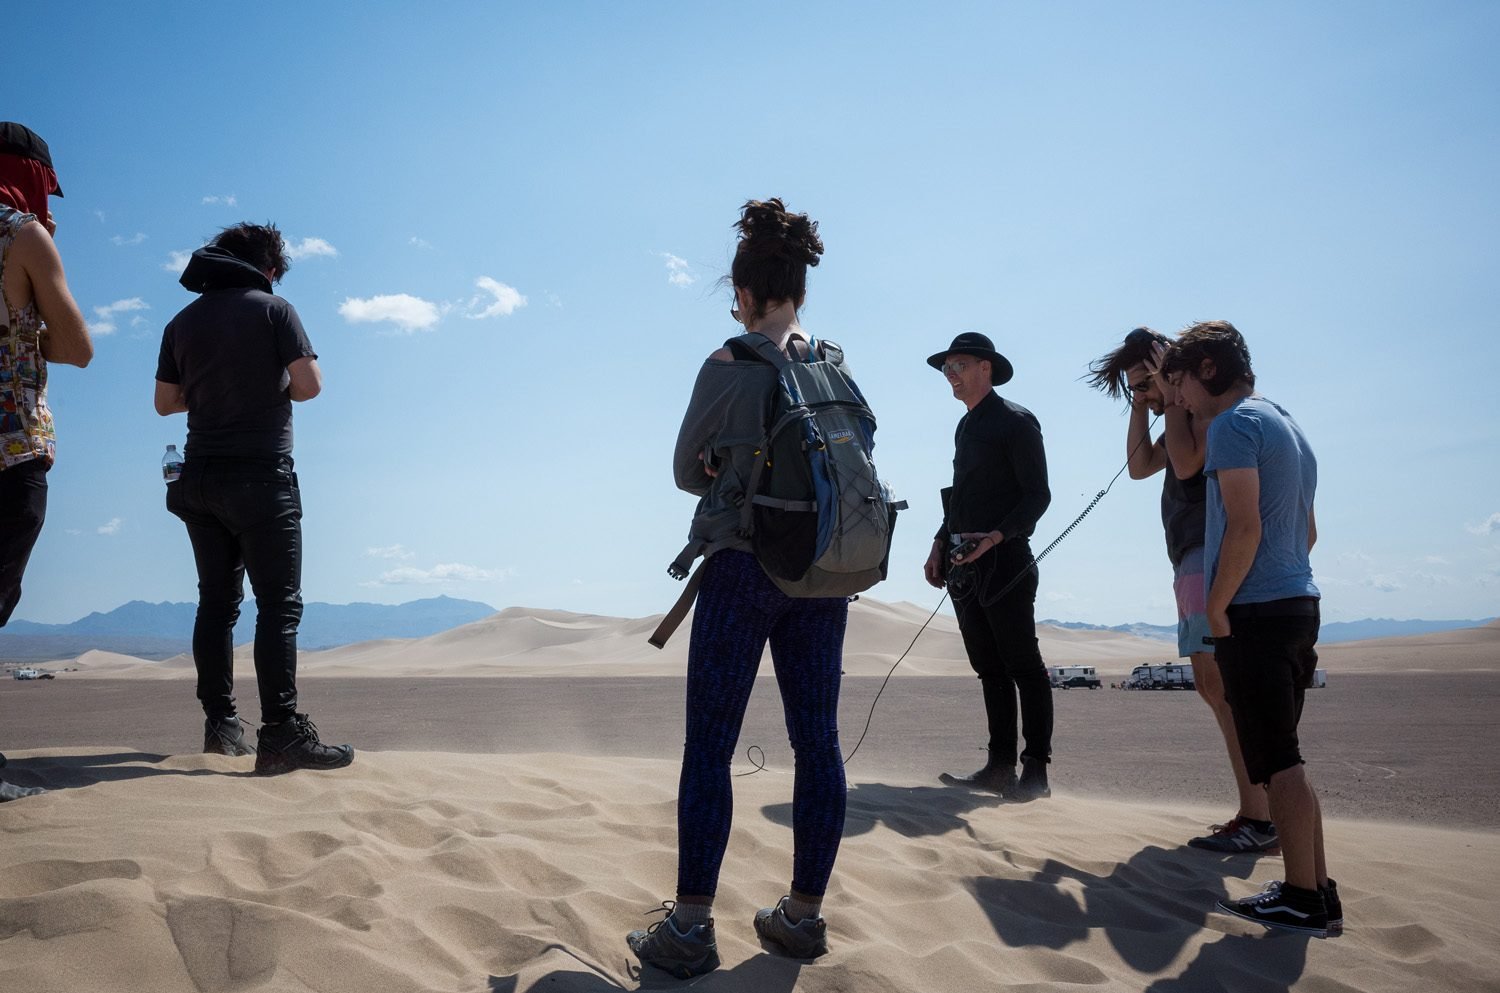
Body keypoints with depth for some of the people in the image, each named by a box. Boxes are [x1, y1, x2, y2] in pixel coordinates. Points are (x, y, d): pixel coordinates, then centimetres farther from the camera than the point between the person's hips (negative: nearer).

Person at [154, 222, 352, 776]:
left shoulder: (183, 322, 12)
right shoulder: (273, 309, -3)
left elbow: (165, 402, 14)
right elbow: (309, 385, -9)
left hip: (199, 480, 6)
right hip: (261, 477, -6)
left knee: (217, 602, 11)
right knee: (279, 605, -9)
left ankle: (220, 726, 13)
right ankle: (282, 735, -15)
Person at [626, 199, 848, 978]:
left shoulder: (727, 368, -9)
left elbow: (688, 472, 1)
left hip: (741, 568, -5)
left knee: (708, 748, 2)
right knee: (817, 740, 9)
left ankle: (690, 929, 6)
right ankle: (803, 915, 19)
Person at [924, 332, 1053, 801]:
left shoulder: (1016, 421, -6)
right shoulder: (966, 426, 19)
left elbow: (1037, 495, -11)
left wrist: (996, 536, -23)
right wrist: (941, 543, 14)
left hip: (1003, 561, -8)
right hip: (965, 566, 9)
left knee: (1023, 667, -3)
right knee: (989, 669, 10)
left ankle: (1035, 771, 3)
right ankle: (999, 767, 15)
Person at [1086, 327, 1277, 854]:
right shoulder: (1182, 414, 21)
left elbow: (1187, 462, -21)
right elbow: (1140, 465, 22)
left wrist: (1170, 397, -12)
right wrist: (1142, 407, 15)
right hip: (1190, 560, 10)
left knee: (1224, 684, -12)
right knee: (1211, 685, 9)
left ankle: (1258, 819, -10)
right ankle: (1257, 813, 13)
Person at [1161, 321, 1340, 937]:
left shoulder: (1234, 423, -10)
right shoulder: (1288, 426, 20)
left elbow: (1245, 527, -20)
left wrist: (1217, 608, -13)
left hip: (1255, 611, -9)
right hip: (1299, 603, 9)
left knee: (1276, 759, -4)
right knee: (1284, 755, 14)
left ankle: (1303, 900, 1)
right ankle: (1317, 890, 18)